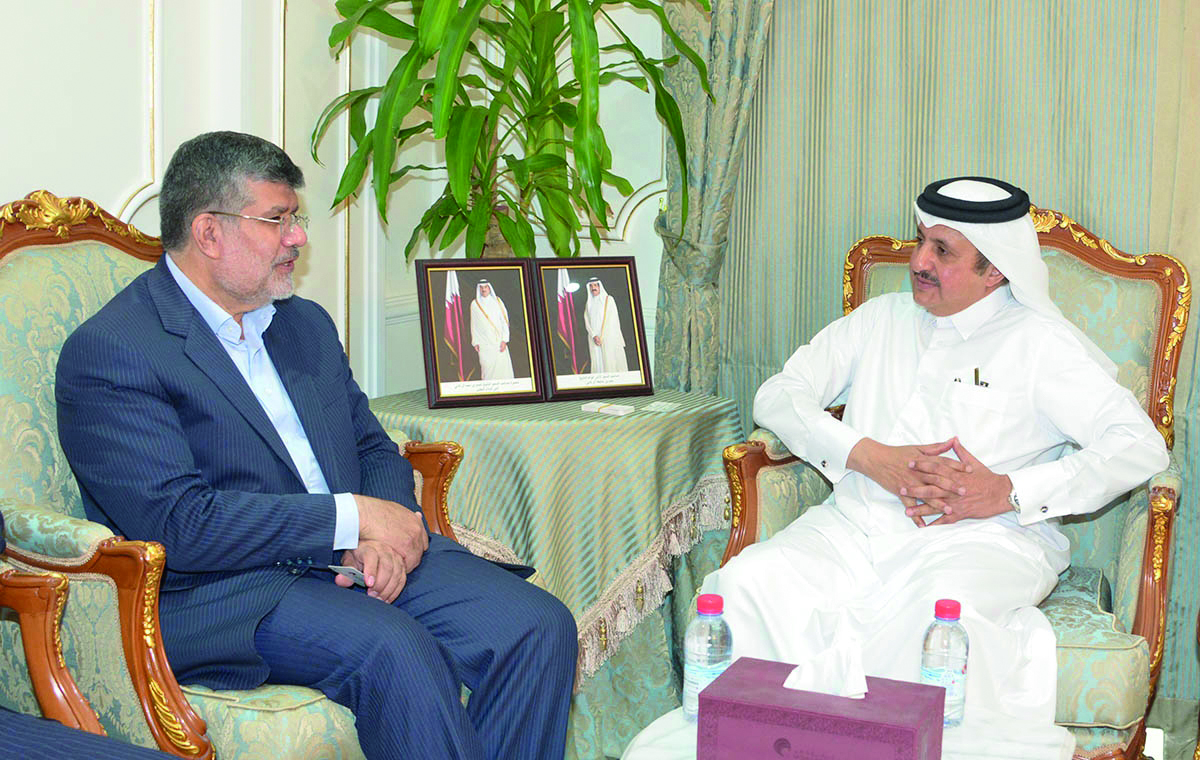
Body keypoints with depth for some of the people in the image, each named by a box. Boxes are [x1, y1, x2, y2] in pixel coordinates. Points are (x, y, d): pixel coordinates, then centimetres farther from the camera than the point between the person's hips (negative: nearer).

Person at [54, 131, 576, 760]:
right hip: (222, 592, -7)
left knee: (540, 626, -14)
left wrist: (382, 534, -5)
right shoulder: (106, 353, -7)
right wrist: (350, 517, -16)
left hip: (358, 561, 7)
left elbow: (376, 450, 19)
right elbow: (176, 524, -18)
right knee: (393, 649, -34)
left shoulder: (306, 324, 19)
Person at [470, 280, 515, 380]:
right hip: (484, 341, 0)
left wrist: (504, 340, -6)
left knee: (502, 364, -6)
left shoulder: (497, 301, 6)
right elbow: (474, 324, 8)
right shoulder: (475, 304, 6)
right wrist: (475, 342, 1)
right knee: (487, 365, -10)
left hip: (498, 339, 1)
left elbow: (504, 320, 3)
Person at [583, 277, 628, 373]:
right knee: (598, 362, -2)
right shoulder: (589, 303, 14)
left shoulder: (608, 300, 1)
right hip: (594, 339, 4)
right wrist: (594, 336, -9)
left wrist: (602, 337, -10)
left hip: (608, 337, -4)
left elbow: (611, 319, -5)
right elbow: (587, 322, 7)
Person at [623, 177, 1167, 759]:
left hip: (982, 537, -4)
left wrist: (1009, 491, -12)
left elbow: (1141, 445, -2)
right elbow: (777, 397, 13)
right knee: (748, 581, -26)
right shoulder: (881, 319, 20)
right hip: (856, 527, 4)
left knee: (940, 612, -40)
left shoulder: (1039, 341, 7)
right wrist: (872, 456, -5)